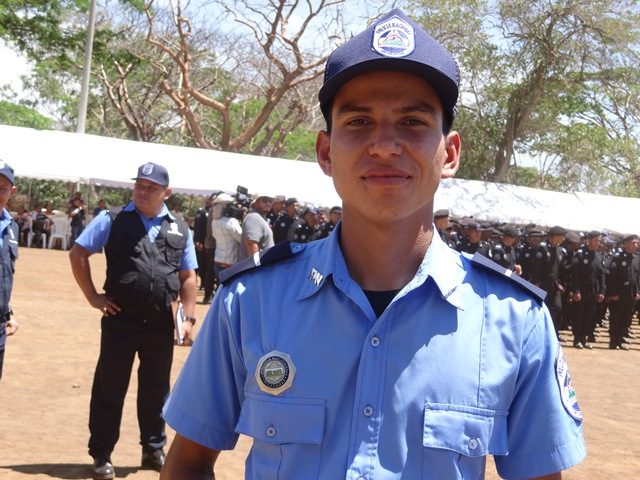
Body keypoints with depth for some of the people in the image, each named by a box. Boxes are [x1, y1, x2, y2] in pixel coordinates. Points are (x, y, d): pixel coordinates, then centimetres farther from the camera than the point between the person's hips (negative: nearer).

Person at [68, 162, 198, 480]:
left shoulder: (180, 229, 8)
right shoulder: (113, 220, -1)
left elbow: (188, 277, 10)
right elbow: (78, 253, 1)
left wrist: (189, 317, 2)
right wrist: (93, 296, -4)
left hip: (161, 323, 3)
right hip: (121, 319, -3)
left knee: (156, 390, 14)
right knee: (109, 389, 5)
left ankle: (153, 450, 29)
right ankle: (101, 454, 17)